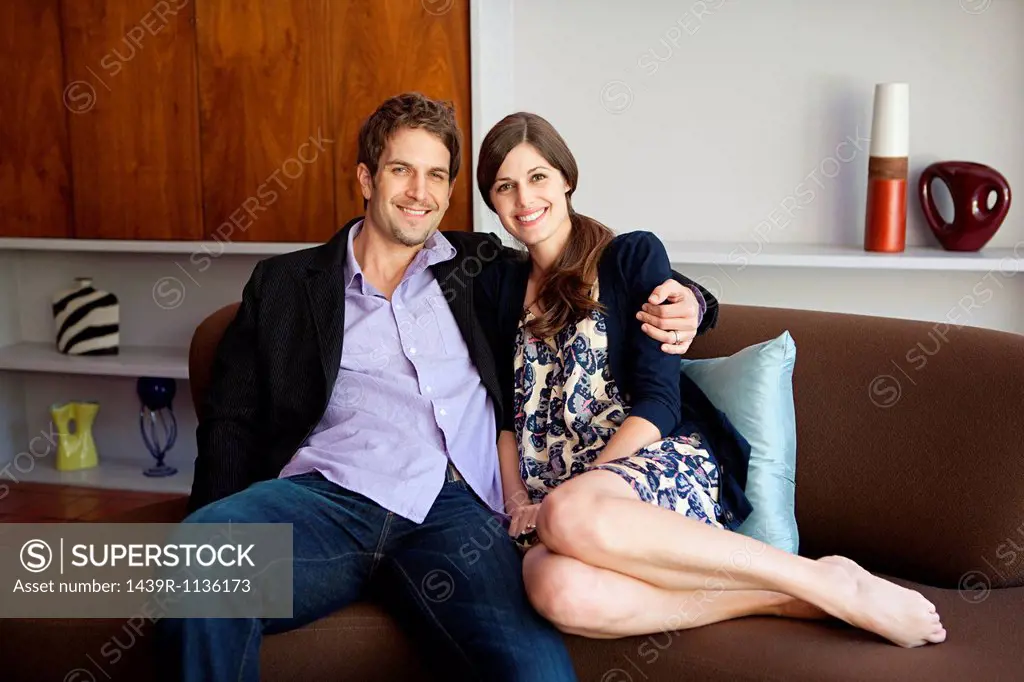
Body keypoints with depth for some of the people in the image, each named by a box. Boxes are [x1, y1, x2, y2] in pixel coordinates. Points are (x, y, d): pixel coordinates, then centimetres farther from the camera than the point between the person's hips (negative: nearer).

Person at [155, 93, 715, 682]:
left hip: (451, 507, 0)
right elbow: (231, 422, 16)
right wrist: (220, 541, -2)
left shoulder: (480, 268, 24)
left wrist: (678, 298, 5)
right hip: (322, 495, 1)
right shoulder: (285, 283, 21)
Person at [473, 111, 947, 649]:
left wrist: (570, 494, -13)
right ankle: (784, 599, -24)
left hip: (660, 464, -2)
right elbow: (505, 411, 14)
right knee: (557, 589, -36)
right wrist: (517, 500, -5)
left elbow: (657, 402, -3)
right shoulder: (496, 288, 19)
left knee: (570, 516, -41)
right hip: (551, 499, 3)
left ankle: (823, 580, -25)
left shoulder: (633, 256, 7)